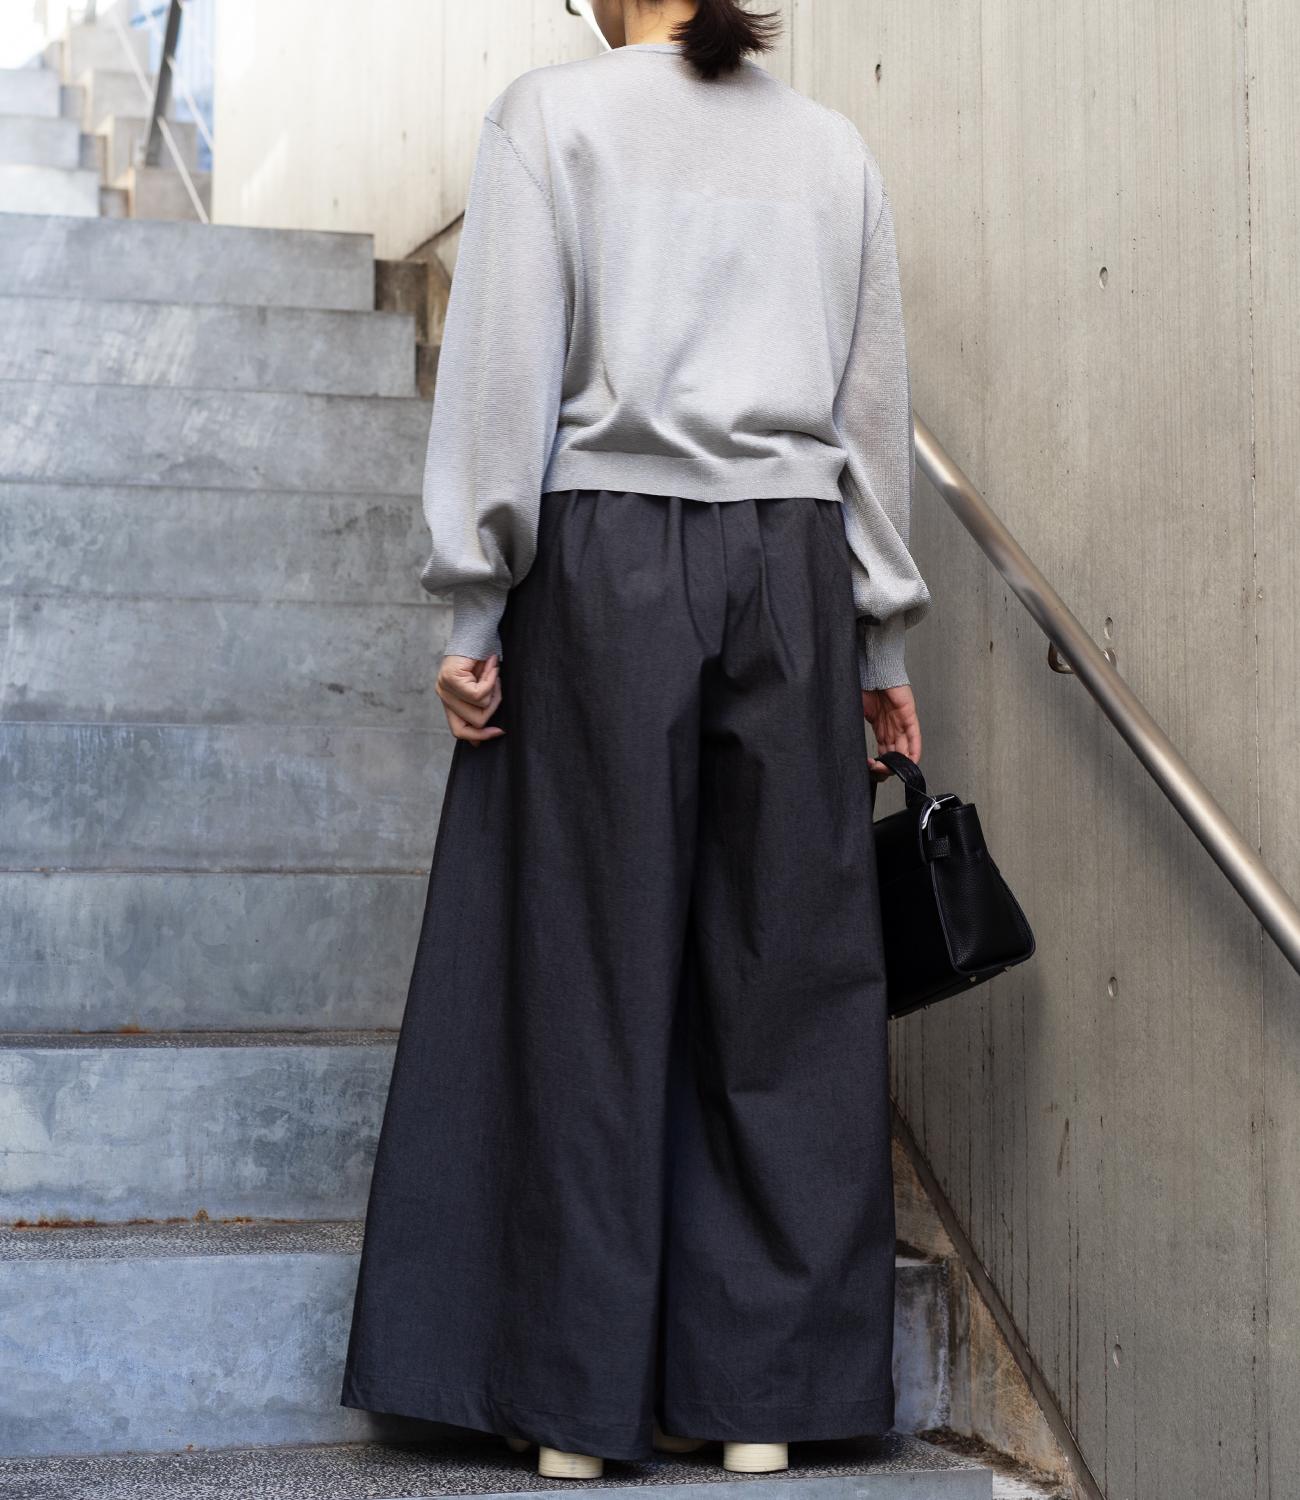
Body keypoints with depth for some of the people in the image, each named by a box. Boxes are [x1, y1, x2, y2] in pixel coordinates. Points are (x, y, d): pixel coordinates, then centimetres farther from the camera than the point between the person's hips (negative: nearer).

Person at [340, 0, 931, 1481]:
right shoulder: (837, 148, 13)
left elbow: (504, 370, -5)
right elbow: (877, 407, 13)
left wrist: (473, 607, -3)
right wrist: (882, 640, 17)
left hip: (606, 555, -3)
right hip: (791, 565, 3)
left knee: (589, 967, 2)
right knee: (781, 970, 6)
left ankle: (575, 1402, 7)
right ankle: (763, 1395, 10)